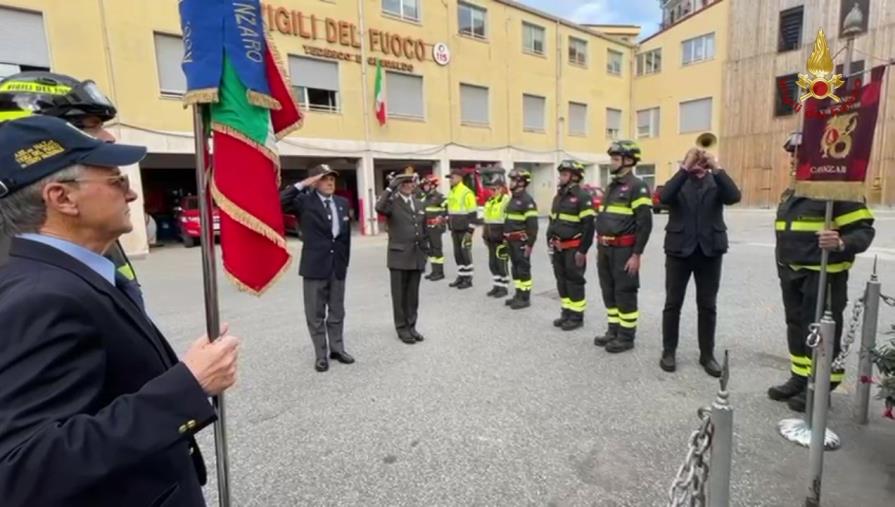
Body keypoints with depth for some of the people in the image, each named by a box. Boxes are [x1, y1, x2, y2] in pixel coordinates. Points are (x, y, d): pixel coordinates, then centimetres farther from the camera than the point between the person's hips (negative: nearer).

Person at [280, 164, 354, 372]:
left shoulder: (342, 203, 10)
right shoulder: (305, 201, -4)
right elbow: (278, 203, -20)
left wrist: (344, 260, 10)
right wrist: (302, 184, -18)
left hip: (338, 265, 4)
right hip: (315, 266, -4)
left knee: (337, 312, 13)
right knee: (316, 314, 5)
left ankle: (337, 348, 27)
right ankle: (321, 355, 17)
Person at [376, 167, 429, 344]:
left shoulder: (419, 204, 13)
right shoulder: (392, 202, -4)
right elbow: (379, 208, -29)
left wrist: (425, 253, 13)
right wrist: (390, 188, -30)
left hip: (416, 256, 5)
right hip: (399, 256, -5)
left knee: (413, 294, 11)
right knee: (400, 295, 4)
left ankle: (411, 326, 22)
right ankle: (402, 328, 15)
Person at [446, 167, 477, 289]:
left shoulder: (467, 193, -13)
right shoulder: (451, 193, 13)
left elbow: (472, 214, -15)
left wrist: (470, 231, -17)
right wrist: (450, 228, 19)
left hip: (464, 230, -8)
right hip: (455, 230, 8)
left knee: (465, 253, -2)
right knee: (457, 253, 11)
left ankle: (468, 279, 7)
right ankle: (461, 276, 21)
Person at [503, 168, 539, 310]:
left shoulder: (527, 200, -14)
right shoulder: (513, 199, 15)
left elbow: (532, 224, -18)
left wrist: (529, 243, -21)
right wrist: (506, 238, 21)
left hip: (521, 241, -9)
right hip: (512, 241, 9)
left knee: (523, 269, -2)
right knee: (515, 268, 14)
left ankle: (525, 298, 6)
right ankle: (518, 294, 24)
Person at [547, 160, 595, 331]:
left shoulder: (582, 196, -12)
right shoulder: (558, 196, 14)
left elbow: (589, 225, -16)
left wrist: (582, 250, -18)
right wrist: (550, 243, 14)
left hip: (573, 248, -8)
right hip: (558, 248, 8)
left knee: (574, 282, -1)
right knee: (561, 281, 12)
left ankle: (577, 316, 10)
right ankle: (566, 312, 24)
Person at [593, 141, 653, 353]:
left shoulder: (637, 186, -11)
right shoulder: (611, 186, 16)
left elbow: (645, 223, -16)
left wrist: (636, 254, -19)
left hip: (623, 250, -8)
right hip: (605, 249, 8)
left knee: (624, 293, 0)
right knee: (608, 292, 14)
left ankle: (626, 337, 12)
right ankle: (613, 331, 26)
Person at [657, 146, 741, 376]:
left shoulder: (716, 183, 8)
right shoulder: (678, 183, 6)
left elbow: (734, 197, -13)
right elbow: (664, 197, -17)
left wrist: (716, 167, -18)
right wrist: (685, 167, -21)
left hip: (710, 250, 1)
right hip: (679, 249, -1)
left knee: (708, 306, 7)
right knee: (673, 303, 4)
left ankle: (707, 354, 19)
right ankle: (668, 351, 16)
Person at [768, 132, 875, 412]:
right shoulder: (790, 193, 15)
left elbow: (863, 230, -14)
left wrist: (842, 243, -36)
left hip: (823, 274, -8)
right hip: (793, 274, 8)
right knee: (797, 327, 14)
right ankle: (799, 379, 27)